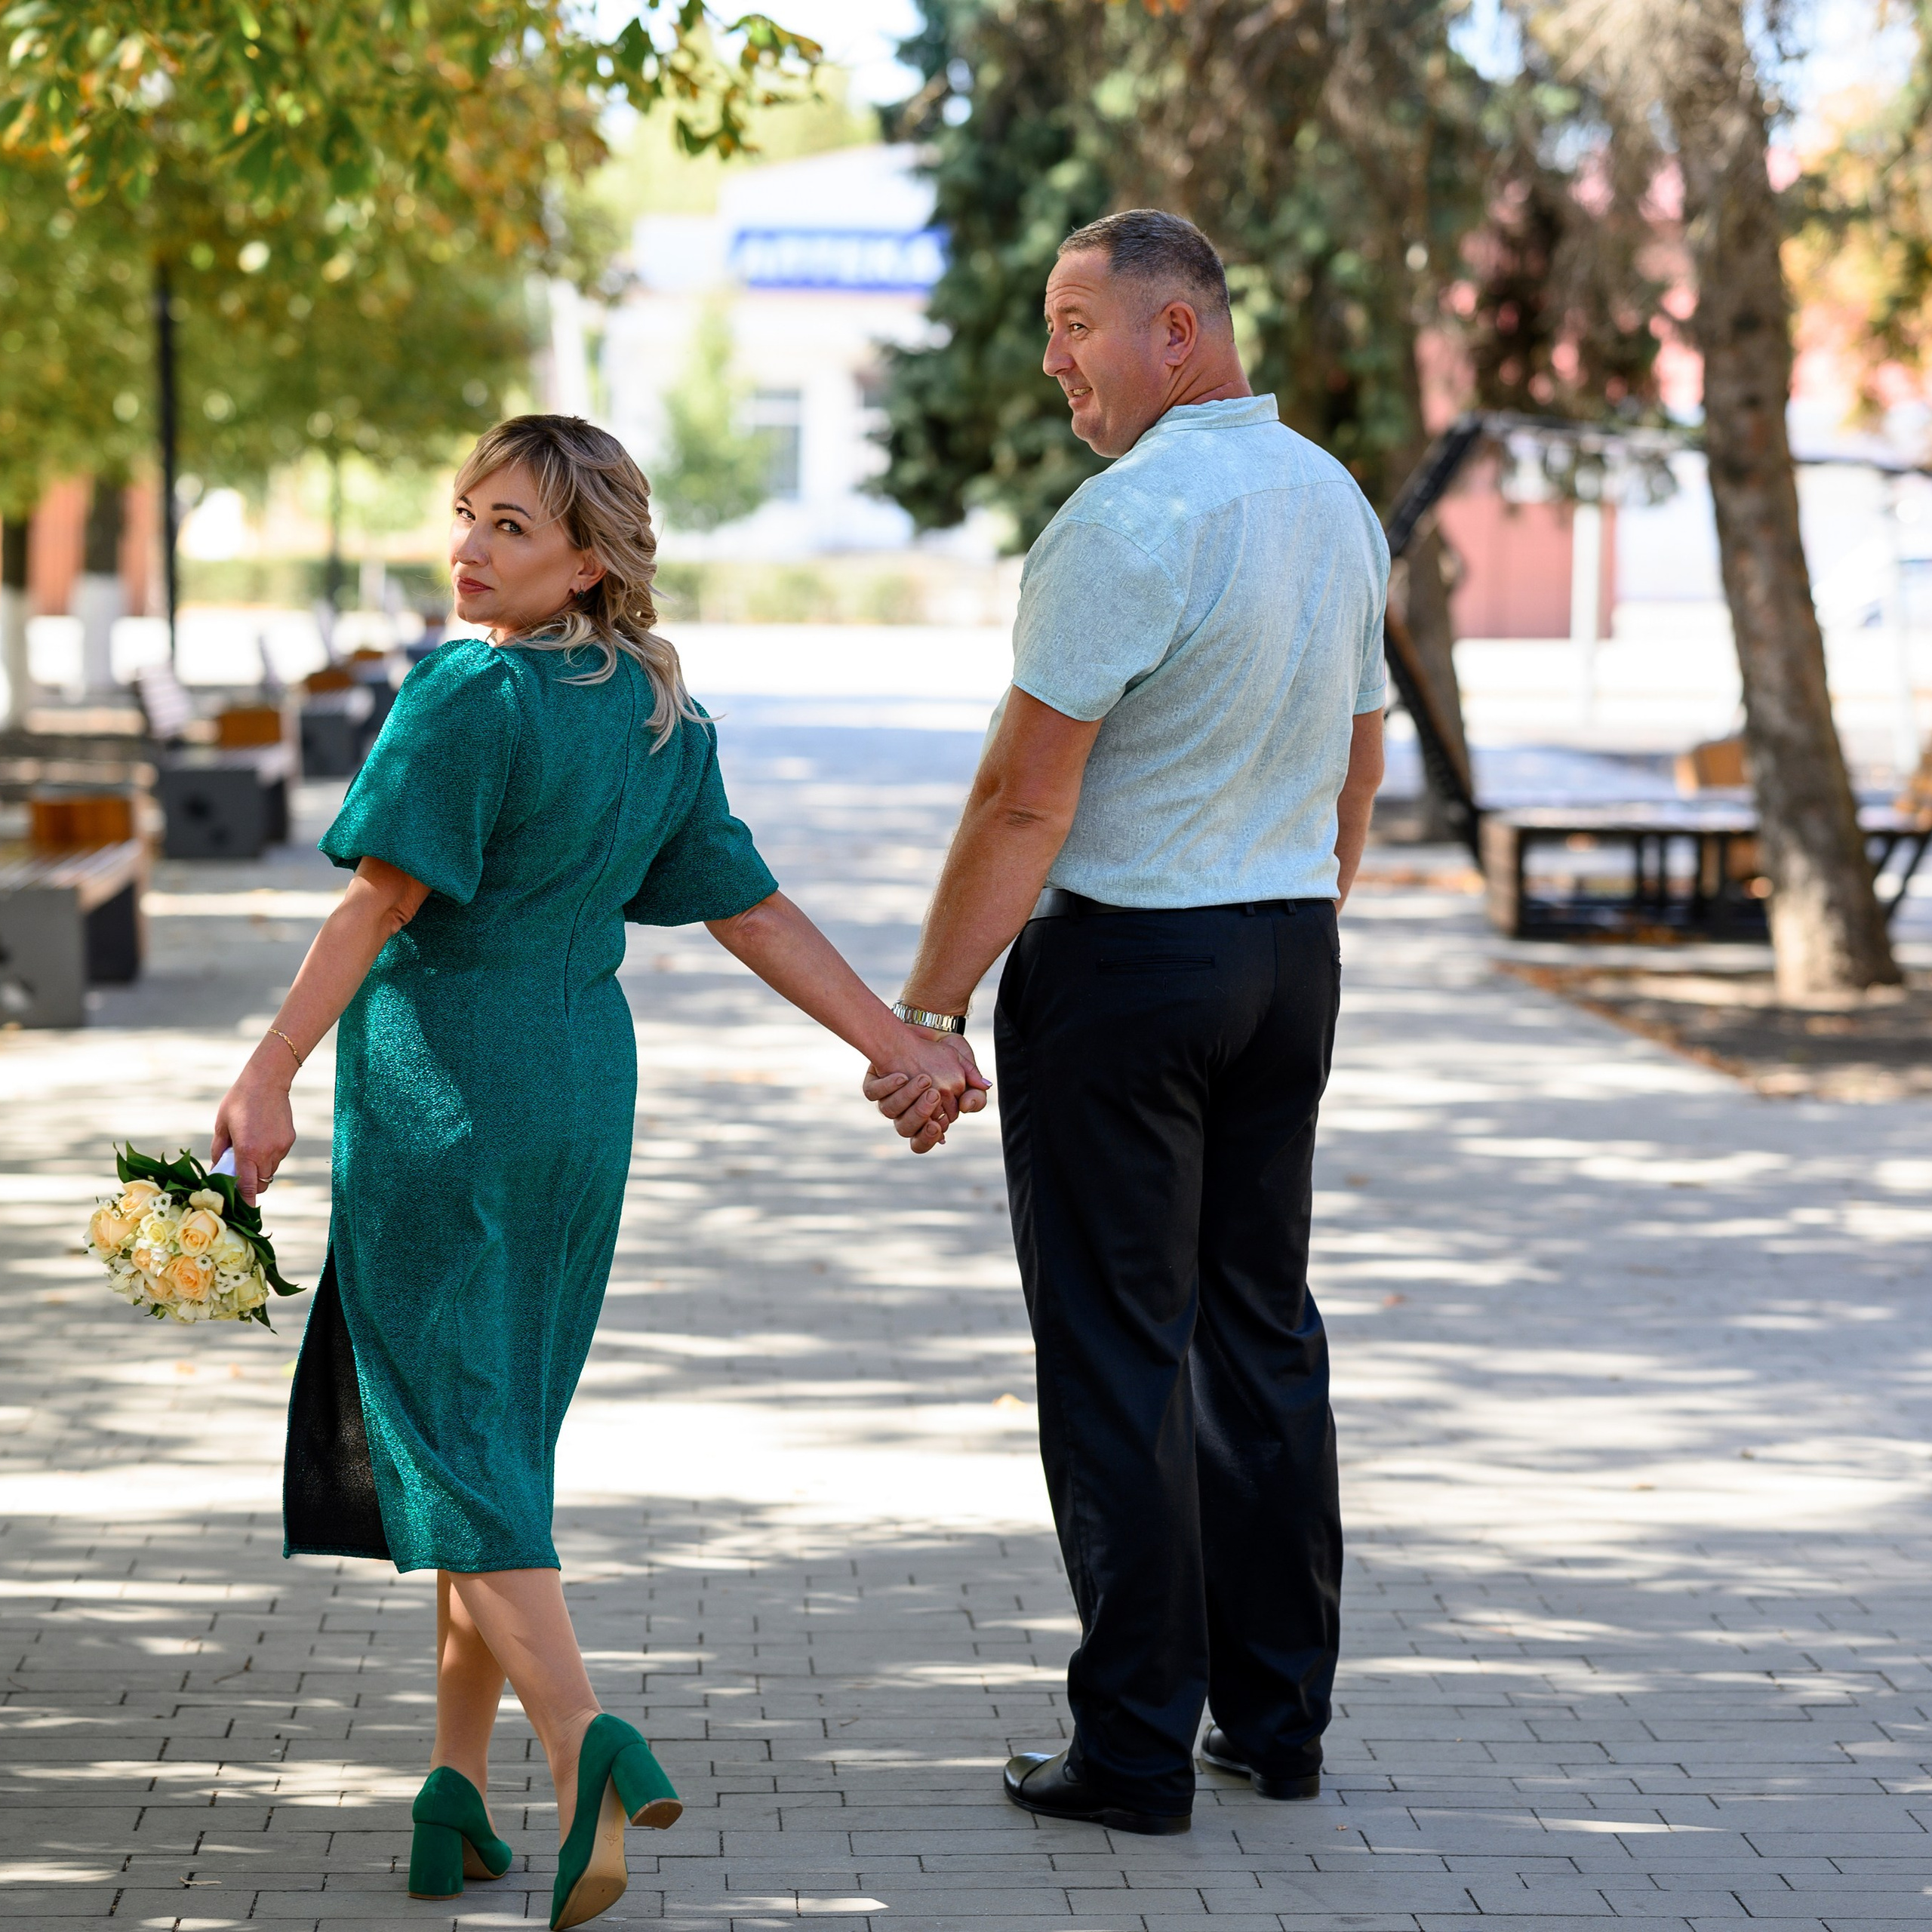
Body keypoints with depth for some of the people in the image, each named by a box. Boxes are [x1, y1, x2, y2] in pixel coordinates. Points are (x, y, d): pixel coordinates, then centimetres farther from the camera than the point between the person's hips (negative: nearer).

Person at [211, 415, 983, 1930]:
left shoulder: (472, 694, -14)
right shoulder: (663, 716, 8)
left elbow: (384, 902, -17)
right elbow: (752, 910, 9)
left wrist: (269, 1079, -15)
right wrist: (896, 1043, 15)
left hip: (443, 1087, -7)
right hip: (586, 1090, 7)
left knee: (443, 1430, -6)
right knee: (499, 1429, 14)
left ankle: (586, 1745, -24)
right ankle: (459, 1786, 17)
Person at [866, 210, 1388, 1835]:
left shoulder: (1128, 519, -18)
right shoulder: (1337, 500, 9)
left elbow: (1025, 802, -20)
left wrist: (929, 1012, -16)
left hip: (1121, 961, -8)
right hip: (1293, 951, 8)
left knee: (1117, 1357, -1)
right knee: (1262, 1333, 14)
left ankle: (1136, 1749, 4)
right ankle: (1281, 1719, 20)